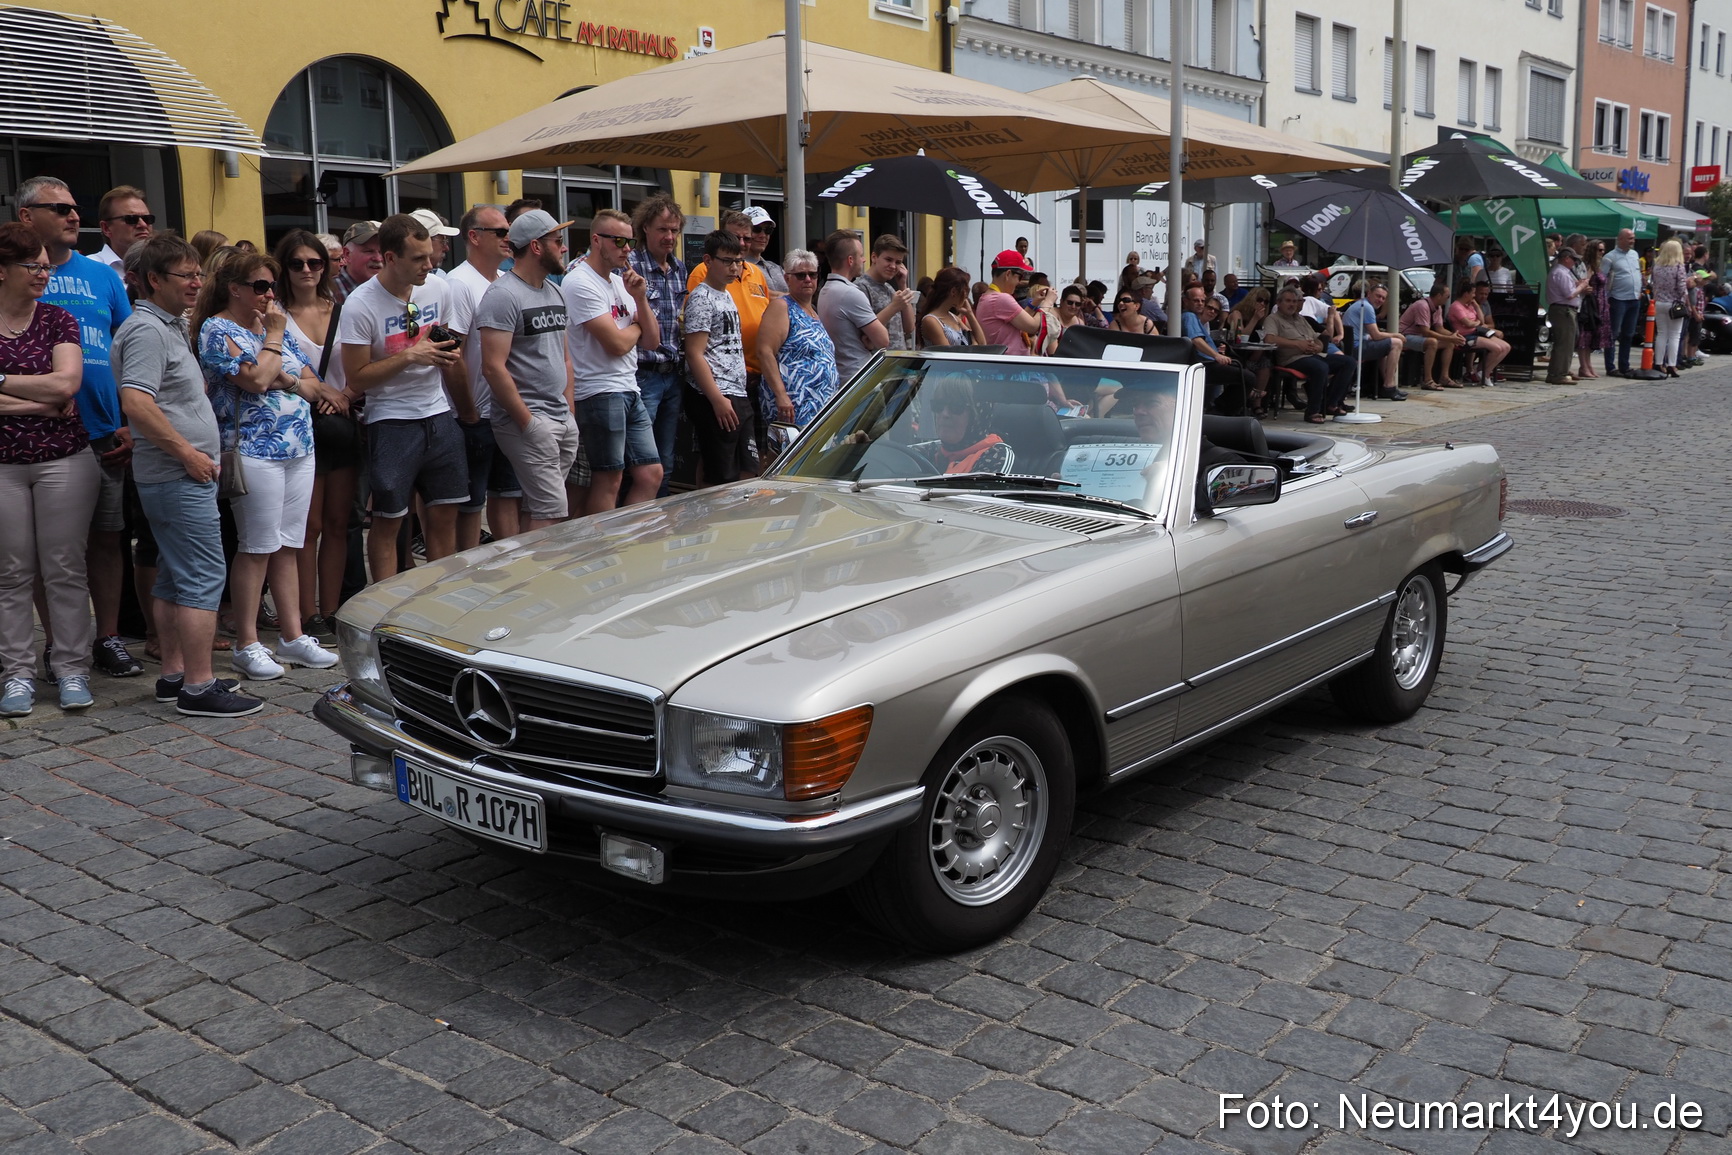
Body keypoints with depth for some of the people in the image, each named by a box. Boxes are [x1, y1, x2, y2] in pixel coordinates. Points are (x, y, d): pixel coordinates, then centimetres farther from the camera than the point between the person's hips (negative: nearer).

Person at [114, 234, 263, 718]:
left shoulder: (172, 325, 18)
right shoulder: (147, 330, -14)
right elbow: (136, 403, -25)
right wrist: (187, 452, -20)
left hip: (185, 475, 11)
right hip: (178, 477, -11)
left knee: (176, 577, 14)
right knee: (203, 577, -9)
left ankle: (174, 674, 22)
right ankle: (199, 687, -7)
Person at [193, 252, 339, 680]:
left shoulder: (279, 326, 17)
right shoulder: (218, 330, -4)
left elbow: (315, 387, 14)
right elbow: (256, 379, -19)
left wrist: (288, 380, -7)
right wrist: (272, 337, -6)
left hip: (298, 450, 7)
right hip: (253, 450, -7)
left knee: (289, 546, 9)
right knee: (257, 547, -5)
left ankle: (293, 637, 14)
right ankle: (247, 644, 3)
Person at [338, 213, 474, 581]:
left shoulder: (437, 289, 3)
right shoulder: (360, 305, -13)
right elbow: (356, 379, -13)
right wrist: (410, 356, -21)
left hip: (440, 416, 5)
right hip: (392, 423, -5)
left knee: (444, 516, 8)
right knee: (388, 522, 1)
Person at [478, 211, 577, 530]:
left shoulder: (554, 293, 16)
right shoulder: (503, 295, -11)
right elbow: (493, 367, -18)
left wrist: (569, 410, 13)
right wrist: (528, 422, -17)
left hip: (564, 421, 8)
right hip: (529, 423, -8)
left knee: (536, 509, 11)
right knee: (551, 512, -11)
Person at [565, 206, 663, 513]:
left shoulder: (620, 281, 16)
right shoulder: (580, 283, -12)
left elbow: (651, 341, 13)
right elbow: (617, 344, -18)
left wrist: (640, 298, -2)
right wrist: (637, 325, 4)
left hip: (630, 391, 9)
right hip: (600, 393, -9)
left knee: (651, 473, 8)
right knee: (609, 481, -4)